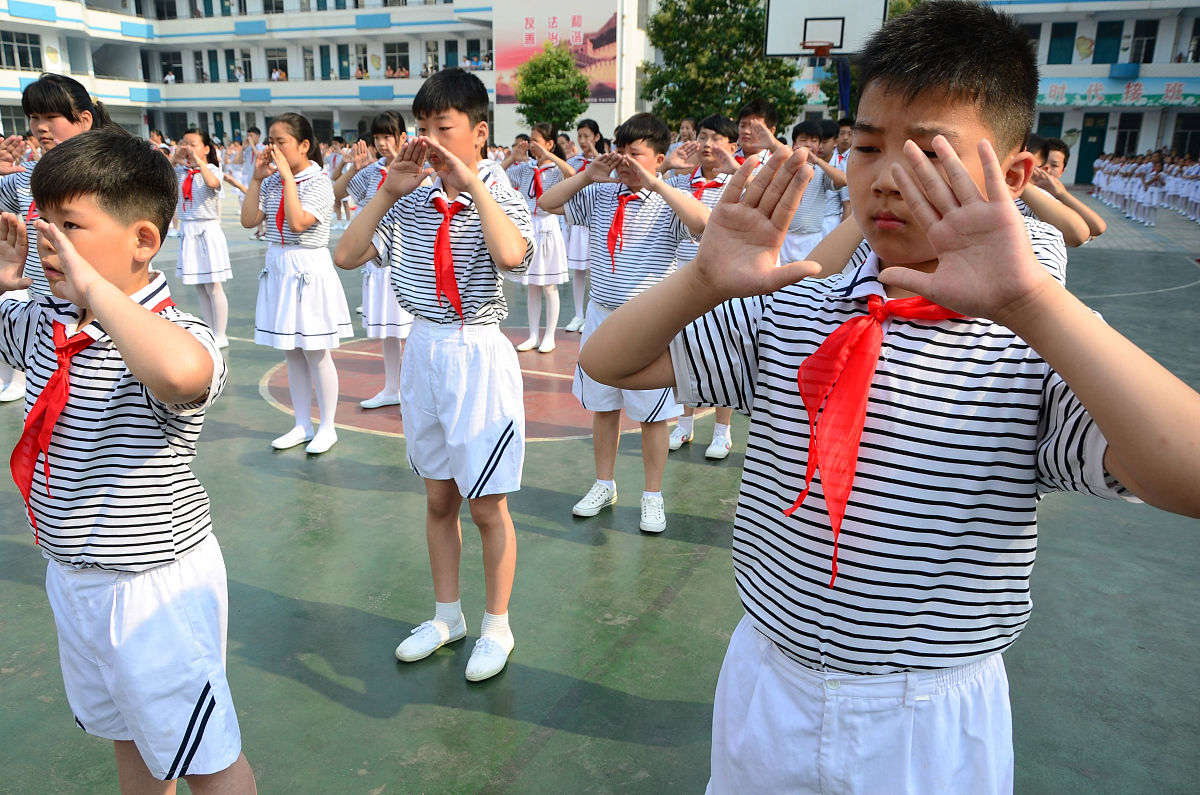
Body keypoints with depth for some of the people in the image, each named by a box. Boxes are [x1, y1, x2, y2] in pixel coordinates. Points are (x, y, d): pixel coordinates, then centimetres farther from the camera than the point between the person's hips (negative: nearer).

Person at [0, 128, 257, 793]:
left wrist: (94, 286, -39)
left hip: (157, 583, -8)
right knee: (127, 738, 29)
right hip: (72, 578, 8)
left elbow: (180, 372, -51)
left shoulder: (173, 334, -26)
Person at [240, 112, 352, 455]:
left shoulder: (319, 182, -12)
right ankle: (302, 426, 24)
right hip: (278, 269, 7)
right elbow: (249, 220, 2)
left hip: (310, 271, -7)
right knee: (291, 354, 13)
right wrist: (257, 178, -2)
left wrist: (288, 175, -21)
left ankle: (327, 427, 15)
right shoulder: (272, 182, 7)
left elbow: (298, 222, -25)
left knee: (316, 354, 1)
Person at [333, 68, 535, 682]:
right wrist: (388, 192, -6)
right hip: (423, 351, 5)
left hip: (479, 356, -5)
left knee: (487, 505, 4)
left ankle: (496, 627, 24)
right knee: (438, 498, 16)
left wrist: (471, 182, -24)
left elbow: (511, 255, -31)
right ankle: (447, 616, 34)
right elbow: (345, 255, 1)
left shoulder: (500, 199, -9)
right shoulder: (411, 204, 4)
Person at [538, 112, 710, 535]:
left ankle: (653, 496, 20)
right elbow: (546, 203, 7)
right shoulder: (599, 196, 5)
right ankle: (604, 485, 32)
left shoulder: (668, 204, -7)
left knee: (652, 412, 5)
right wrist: (587, 176, -7)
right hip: (602, 314, 5)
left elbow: (703, 222, -28)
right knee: (602, 405, 15)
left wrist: (653, 182, -26)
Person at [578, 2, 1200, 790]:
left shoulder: (1043, 349, -13)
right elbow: (607, 362, -5)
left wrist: (1029, 299, -39)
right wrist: (705, 282, -23)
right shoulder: (788, 312, -5)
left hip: (934, 724, -2)